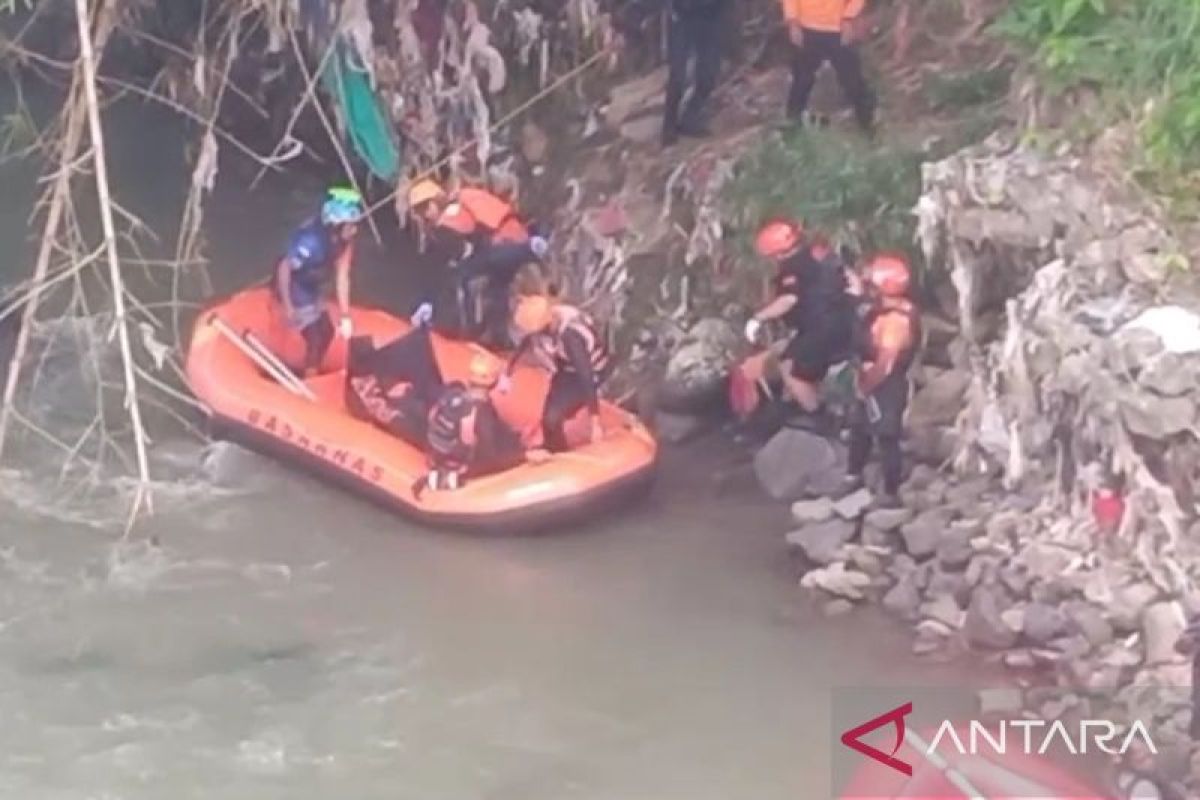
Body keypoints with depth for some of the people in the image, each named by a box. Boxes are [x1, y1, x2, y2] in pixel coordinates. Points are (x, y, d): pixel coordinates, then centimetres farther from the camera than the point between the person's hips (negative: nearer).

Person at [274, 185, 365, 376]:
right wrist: (288, 307, -22)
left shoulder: (344, 240, -13)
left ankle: (312, 374, 38)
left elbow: (342, 276, -9)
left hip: (312, 289, 8)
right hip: (294, 289, -8)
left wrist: (345, 316, -11)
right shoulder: (311, 240, -36)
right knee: (316, 339, -5)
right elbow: (284, 269, -28)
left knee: (327, 332, 18)